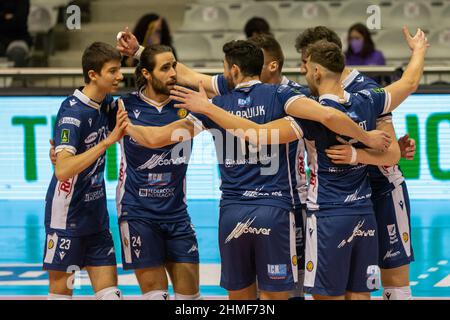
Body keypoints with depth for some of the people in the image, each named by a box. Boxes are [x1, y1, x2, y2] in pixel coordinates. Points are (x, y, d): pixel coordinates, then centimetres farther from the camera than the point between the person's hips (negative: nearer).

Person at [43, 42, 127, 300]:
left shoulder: (106, 103, 2)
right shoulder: (73, 111, -20)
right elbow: (62, 170, -33)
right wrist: (107, 141, -36)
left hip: (96, 217, 7)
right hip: (67, 218, -7)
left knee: (110, 292, 1)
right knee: (61, 292, 2)